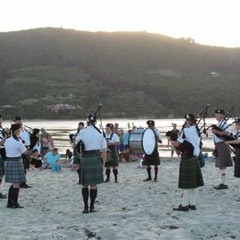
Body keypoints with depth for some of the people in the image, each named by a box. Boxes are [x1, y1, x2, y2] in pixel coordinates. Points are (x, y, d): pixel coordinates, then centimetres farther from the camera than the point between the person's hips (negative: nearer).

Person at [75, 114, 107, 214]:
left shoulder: (82, 132, -3)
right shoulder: (100, 133, 5)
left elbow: (75, 145, 0)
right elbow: (104, 150, 5)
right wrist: (102, 163, 12)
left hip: (85, 159, -1)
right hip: (96, 159, 1)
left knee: (84, 184, 8)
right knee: (94, 184, 7)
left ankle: (86, 207, 6)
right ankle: (92, 207, 8)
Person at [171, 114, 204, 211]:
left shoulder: (186, 131, -16)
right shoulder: (196, 130, 10)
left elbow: (177, 144, -17)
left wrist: (171, 141, 2)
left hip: (187, 159, -8)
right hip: (195, 158, 8)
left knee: (186, 184, -3)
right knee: (194, 183, 11)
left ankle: (184, 205, 2)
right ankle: (192, 204, 18)